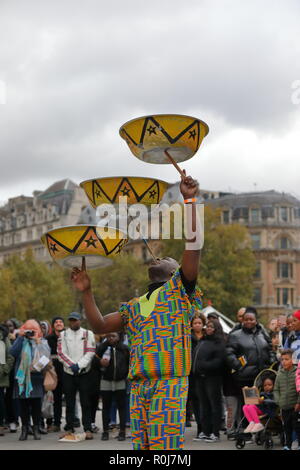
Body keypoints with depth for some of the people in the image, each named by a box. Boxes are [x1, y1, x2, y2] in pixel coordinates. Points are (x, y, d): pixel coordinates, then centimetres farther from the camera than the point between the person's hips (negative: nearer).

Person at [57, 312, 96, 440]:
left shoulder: (88, 334, 5)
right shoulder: (63, 335, 7)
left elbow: (90, 352, -3)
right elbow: (61, 353, 0)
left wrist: (79, 365, -14)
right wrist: (72, 365, -13)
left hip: (84, 372, -1)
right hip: (68, 373, 1)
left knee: (85, 402, -2)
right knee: (69, 403, 5)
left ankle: (87, 429, -1)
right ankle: (69, 428, 11)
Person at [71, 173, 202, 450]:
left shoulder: (179, 290, 10)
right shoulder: (134, 307, 26)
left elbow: (193, 245, -3)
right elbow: (99, 326, 21)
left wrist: (189, 201, -7)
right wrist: (87, 292, 11)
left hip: (169, 383, -6)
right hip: (138, 384, 6)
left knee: (164, 446, -14)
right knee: (141, 446, 4)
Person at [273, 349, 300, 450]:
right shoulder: (280, 374, 8)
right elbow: (276, 389, 13)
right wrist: (278, 401, 1)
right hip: (284, 407, 4)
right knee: (286, 427, 13)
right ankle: (287, 445, 23)